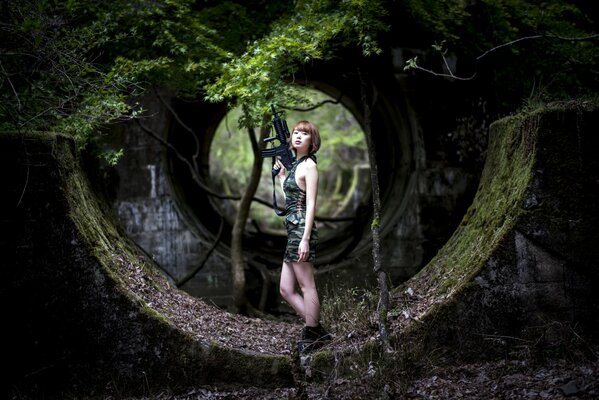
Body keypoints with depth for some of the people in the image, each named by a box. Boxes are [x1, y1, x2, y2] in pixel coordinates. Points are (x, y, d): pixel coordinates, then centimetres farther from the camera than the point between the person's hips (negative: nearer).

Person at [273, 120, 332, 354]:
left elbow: (311, 204, -14)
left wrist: (305, 238, -20)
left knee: (307, 286, -3)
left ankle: (313, 335, 4)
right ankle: (316, 331, 13)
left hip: (301, 229, -10)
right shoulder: (296, 165, 18)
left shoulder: (308, 165, -7)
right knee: (286, 290, 9)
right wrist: (281, 176, 25)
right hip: (293, 230, 10)